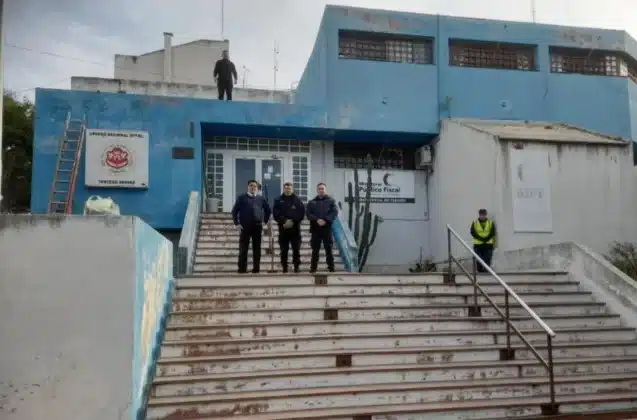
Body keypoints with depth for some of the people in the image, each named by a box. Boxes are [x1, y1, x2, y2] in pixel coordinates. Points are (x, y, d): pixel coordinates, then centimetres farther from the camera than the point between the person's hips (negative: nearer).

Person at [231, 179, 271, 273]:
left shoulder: (261, 199, 11)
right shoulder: (242, 198, 3)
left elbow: (268, 210, 23)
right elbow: (234, 211, 1)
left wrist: (265, 220, 13)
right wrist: (237, 223, -5)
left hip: (258, 227, 3)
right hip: (245, 227, -3)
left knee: (257, 248, 4)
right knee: (243, 248, -1)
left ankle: (256, 268, 10)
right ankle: (242, 268, 3)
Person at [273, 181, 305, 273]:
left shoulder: (297, 200, 8)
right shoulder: (278, 200, 8)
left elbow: (302, 213, 0)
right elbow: (276, 213, -1)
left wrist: (292, 221, -10)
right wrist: (284, 221, -13)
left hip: (295, 228, 0)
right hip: (283, 228, 0)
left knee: (296, 248, -1)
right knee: (284, 249, 2)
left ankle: (297, 266, 5)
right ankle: (284, 267, 6)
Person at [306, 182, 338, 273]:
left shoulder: (331, 201, 9)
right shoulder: (312, 202, 12)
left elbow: (335, 212, -3)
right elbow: (309, 214, 1)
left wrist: (325, 220, -16)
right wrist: (317, 220, -16)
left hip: (327, 229, -1)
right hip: (315, 229, 1)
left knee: (329, 249, 1)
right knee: (315, 250, 4)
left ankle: (331, 267, 4)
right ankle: (313, 268, 9)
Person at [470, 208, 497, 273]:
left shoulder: (491, 223, 5)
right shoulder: (474, 223, 4)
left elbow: (493, 233, -3)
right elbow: (473, 233, -6)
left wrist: (486, 239, -17)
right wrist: (481, 239, -17)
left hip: (488, 245, -1)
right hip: (478, 245, 1)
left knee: (487, 261, -8)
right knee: (479, 262, 3)